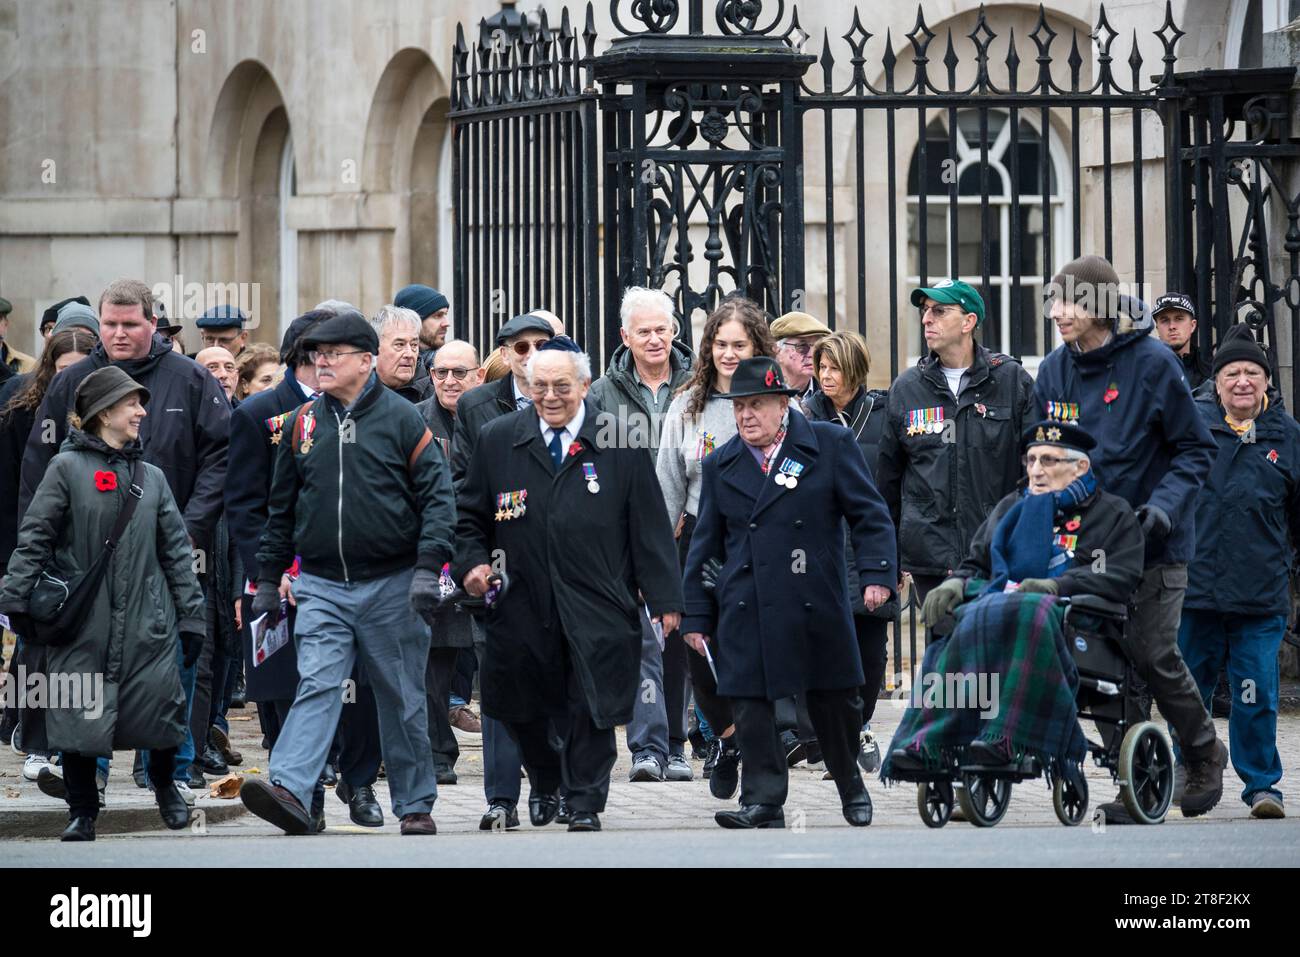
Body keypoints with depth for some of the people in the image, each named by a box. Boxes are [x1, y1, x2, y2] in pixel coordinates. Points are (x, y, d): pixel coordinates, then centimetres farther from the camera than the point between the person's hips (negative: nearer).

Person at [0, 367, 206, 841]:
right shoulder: (67, 468, -2)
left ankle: (165, 788, 27)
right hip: (84, 622, -3)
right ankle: (82, 811, 12)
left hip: (147, 623, 3)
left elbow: (176, 549, 12)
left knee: (162, 710, 1)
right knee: (79, 721, -3)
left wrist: (190, 616, 9)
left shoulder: (151, 477, 11)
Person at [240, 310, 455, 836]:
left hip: (390, 588, -2)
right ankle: (290, 792, -27)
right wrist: (267, 580, 13)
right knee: (316, 687, -14)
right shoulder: (302, 423, 8)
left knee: (402, 700, 7)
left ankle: (415, 806, 17)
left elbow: (437, 496, -4)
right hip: (321, 587, 2)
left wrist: (428, 567, -14)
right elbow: (281, 507, 15)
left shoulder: (400, 418, -2)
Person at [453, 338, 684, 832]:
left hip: (598, 603, -2)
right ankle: (544, 783, 35)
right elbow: (470, 514, 15)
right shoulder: (498, 440, 6)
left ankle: (585, 803, 9)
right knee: (526, 706, 9)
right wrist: (472, 562, -3)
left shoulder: (619, 440, -1)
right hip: (524, 601, 2)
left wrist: (663, 597, -3)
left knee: (593, 703, -3)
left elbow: (649, 522, 0)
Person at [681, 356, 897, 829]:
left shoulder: (830, 445, 2)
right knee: (750, 704, -6)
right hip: (744, 609, 2)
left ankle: (851, 786, 30)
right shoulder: (720, 466, 10)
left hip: (816, 607, -2)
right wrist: (696, 615, 10)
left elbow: (869, 515, 1)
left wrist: (876, 574, -11)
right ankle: (763, 803, -1)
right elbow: (705, 545, 13)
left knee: (834, 701, 9)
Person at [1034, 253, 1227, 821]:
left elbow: (1195, 450, -5)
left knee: (1152, 654, -9)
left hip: (1153, 541, -5)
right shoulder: (1055, 370, 4)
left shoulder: (1152, 363, -10)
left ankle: (1204, 753, 16)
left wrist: (1164, 505, -18)